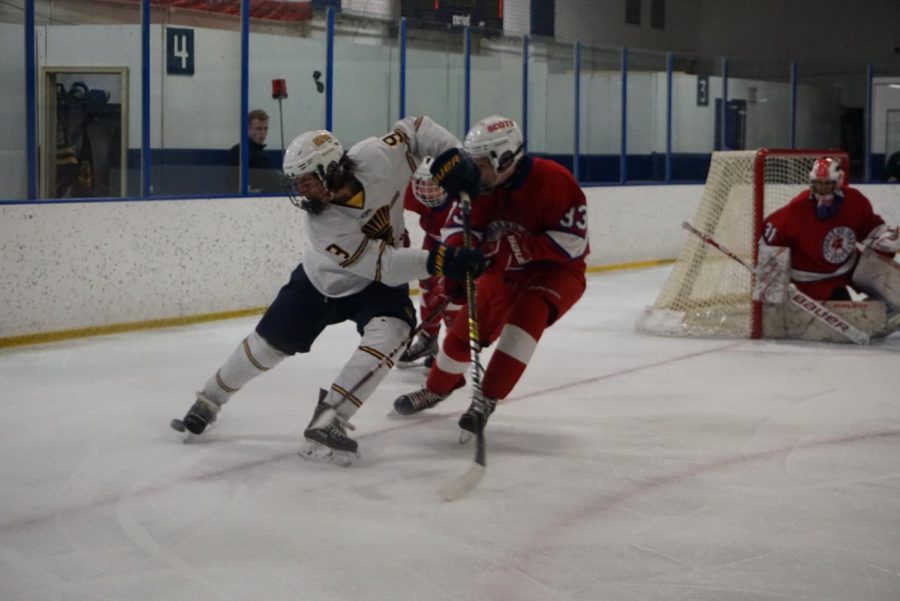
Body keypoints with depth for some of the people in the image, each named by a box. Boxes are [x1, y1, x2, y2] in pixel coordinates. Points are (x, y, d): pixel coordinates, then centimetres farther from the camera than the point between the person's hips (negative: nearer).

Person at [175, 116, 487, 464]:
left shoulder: (376, 156, -30)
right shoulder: (323, 225, -34)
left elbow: (414, 128, -10)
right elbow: (384, 265, -37)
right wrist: (441, 260, -46)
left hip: (379, 282, 1)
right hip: (322, 280, -1)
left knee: (389, 332, -28)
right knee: (268, 344, 6)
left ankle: (328, 420, -26)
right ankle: (208, 401, 32)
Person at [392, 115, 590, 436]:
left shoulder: (553, 181, -27)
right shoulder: (482, 185, -12)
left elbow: (572, 243, -27)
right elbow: (460, 228, -10)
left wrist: (519, 249, -34)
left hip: (556, 271, -5)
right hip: (504, 271, 5)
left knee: (527, 315, -31)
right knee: (467, 324, 2)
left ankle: (487, 399, -24)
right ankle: (437, 387, 31)